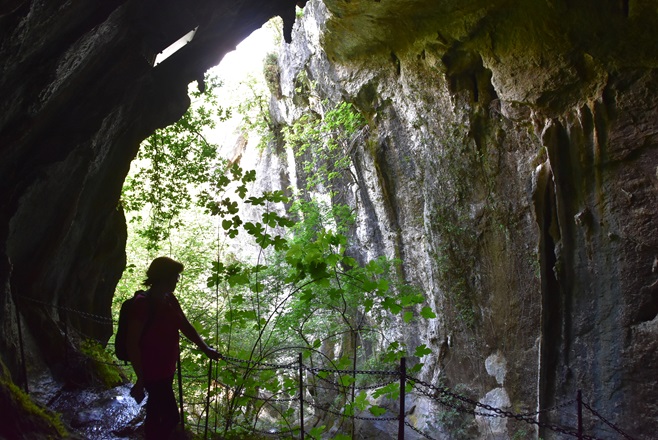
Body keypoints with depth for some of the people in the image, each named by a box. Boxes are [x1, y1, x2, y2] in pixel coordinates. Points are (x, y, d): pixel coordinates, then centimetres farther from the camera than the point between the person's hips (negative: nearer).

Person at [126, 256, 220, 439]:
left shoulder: (169, 300, 3)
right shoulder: (143, 304, -22)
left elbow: (186, 327, 12)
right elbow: (132, 344, -21)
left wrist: (205, 349, 3)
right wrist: (140, 380, -19)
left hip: (166, 369, 8)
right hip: (153, 372, -8)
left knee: (156, 412, 21)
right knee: (171, 416, -2)